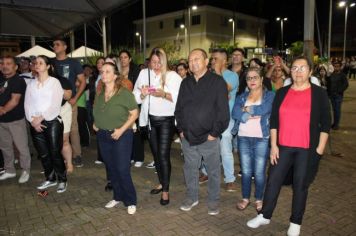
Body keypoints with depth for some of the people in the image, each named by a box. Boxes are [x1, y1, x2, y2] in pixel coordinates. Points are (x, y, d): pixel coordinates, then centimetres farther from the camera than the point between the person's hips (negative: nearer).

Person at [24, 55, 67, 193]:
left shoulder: (54, 82, -2)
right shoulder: (31, 84, 11)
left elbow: (55, 104, -11)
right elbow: (27, 104, 6)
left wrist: (41, 117, -13)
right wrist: (33, 121, -7)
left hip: (52, 121, -4)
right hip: (35, 124, 5)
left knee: (55, 153, -2)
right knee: (43, 154, 11)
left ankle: (62, 180, 13)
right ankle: (50, 179, 27)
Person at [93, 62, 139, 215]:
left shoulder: (124, 93, -12)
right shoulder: (99, 95, 7)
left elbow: (135, 113, -12)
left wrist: (121, 129, -18)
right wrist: (95, 124, 6)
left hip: (121, 136, -6)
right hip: (103, 136, 6)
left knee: (122, 169, -5)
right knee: (111, 169, 15)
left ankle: (131, 201, 13)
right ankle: (118, 196, 32)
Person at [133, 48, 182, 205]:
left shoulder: (173, 76, -7)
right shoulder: (144, 73, 4)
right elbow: (135, 97, 2)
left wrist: (163, 94, -27)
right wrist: (143, 94, -18)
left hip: (166, 120, -5)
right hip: (150, 119, 5)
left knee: (164, 154, -6)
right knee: (155, 153, 16)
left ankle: (166, 191, 7)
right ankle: (161, 183, 34)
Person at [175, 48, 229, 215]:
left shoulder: (217, 82, -7)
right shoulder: (186, 83, 10)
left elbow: (223, 111, -10)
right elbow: (179, 108, 13)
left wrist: (214, 133, -12)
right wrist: (181, 129, 6)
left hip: (209, 138, -4)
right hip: (188, 137, 5)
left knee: (213, 170, 9)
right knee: (190, 169, 16)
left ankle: (213, 200, 27)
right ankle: (192, 197, 34)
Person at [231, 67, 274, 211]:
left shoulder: (270, 95, 2)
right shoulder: (241, 97, 12)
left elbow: (263, 110, -17)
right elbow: (235, 113, -6)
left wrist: (246, 109, -5)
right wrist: (251, 115, -15)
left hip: (262, 138, -3)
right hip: (243, 137, 3)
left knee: (259, 172, 1)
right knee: (246, 171, 9)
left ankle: (259, 199, 21)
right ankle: (245, 198, 24)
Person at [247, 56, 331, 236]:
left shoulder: (319, 93, -2)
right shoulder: (282, 93, 5)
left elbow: (325, 124, -1)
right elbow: (274, 120, 5)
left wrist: (320, 149, -6)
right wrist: (273, 145, 0)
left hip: (307, 149, -2)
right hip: (283, 146, 3)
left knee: (300, 185, 8)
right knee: (273, 181, 7)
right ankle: (264, 216, 25)